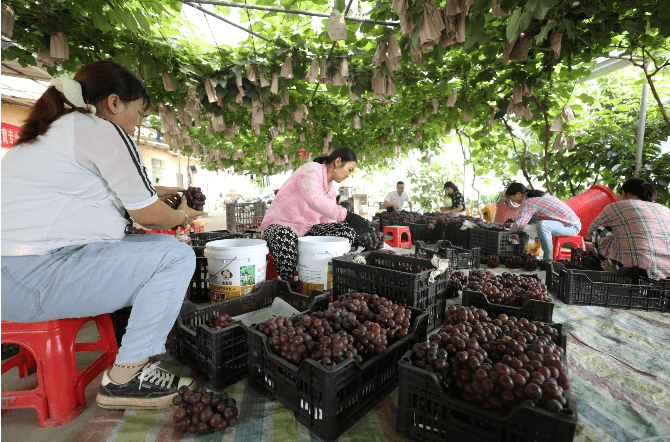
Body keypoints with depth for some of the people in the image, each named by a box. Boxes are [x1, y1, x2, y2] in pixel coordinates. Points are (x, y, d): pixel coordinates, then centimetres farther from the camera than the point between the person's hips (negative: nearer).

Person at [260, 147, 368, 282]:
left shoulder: (330, 188, 12)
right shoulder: (311, 169, -14)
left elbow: (327, 219, 11)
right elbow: (314, 199, -34)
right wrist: (347, 215, -38)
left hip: (306, 229, 8)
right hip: (278, 226, -7)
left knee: (347, 230, -10)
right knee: (285, 238, -44)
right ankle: (288, 284, -21)